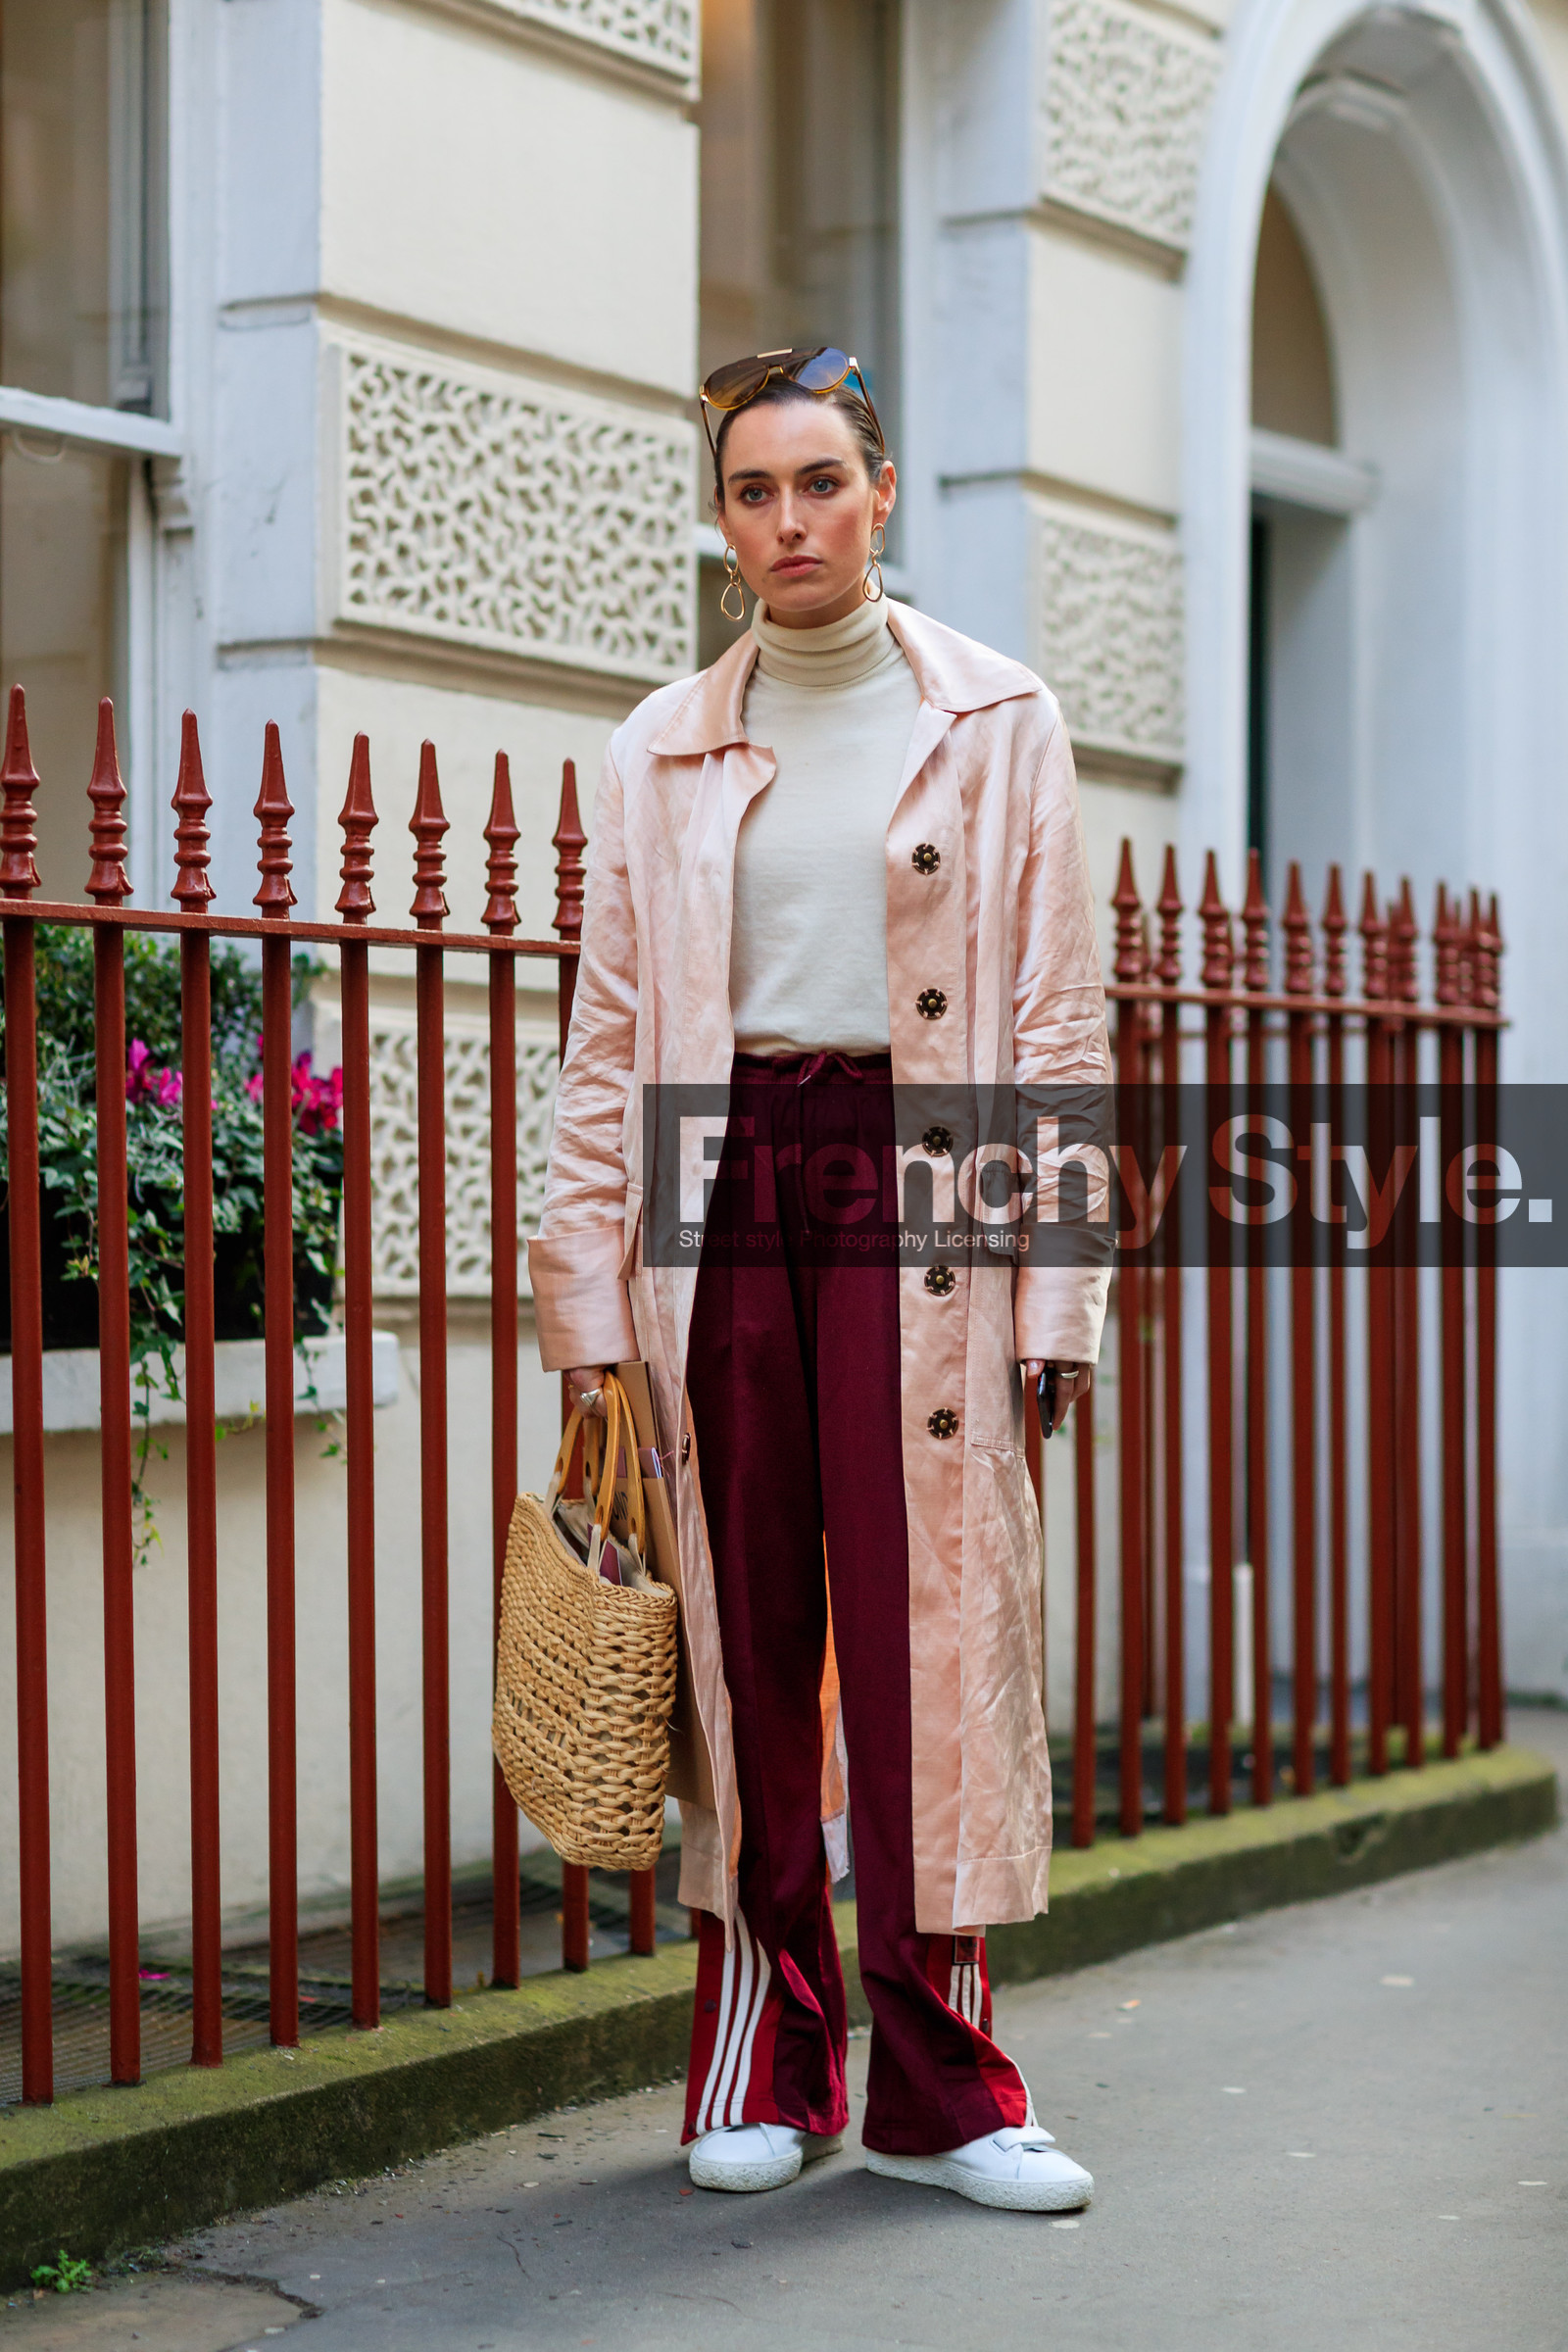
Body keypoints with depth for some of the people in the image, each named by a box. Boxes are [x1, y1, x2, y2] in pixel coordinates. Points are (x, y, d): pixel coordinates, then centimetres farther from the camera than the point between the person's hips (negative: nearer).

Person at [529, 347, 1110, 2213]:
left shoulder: (998, 726, 7)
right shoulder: (662, 752, 12)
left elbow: (1059, 1027, 4)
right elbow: (607, 1042, 10)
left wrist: (1055, 1292, -4)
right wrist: (587, 1296, 1)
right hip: (715, 1186, 2)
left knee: (933, 1620, -4)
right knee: (742, 1626, 3)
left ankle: (939, 2077, 4)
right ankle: (761, 2059, 13)